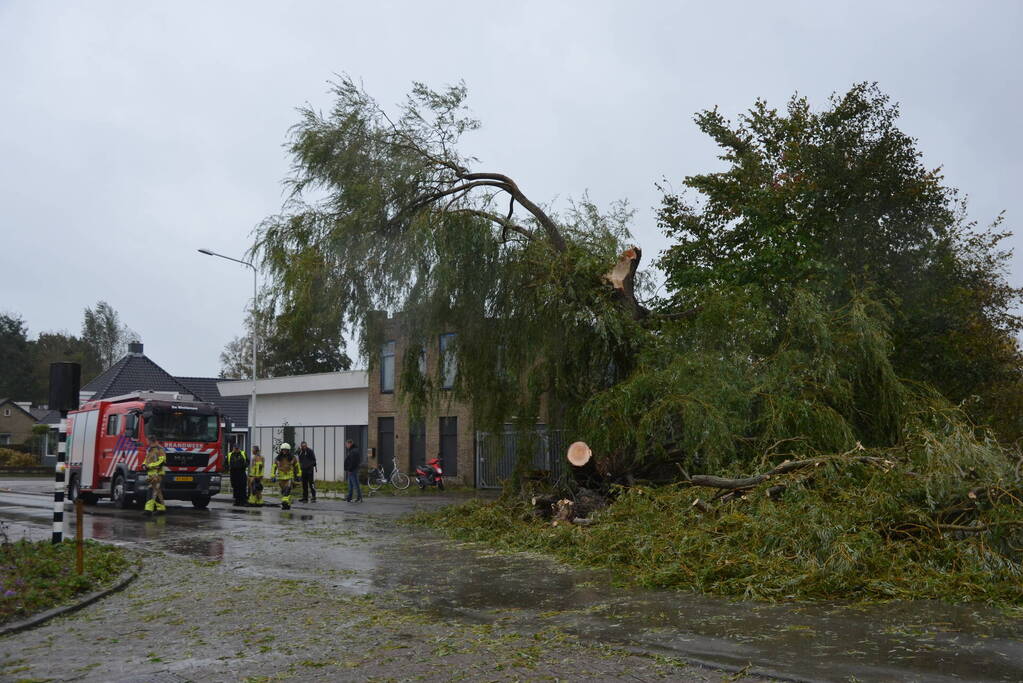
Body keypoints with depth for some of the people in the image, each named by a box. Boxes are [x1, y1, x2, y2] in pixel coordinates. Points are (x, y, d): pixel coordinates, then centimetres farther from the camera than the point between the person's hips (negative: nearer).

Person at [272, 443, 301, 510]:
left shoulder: (293, 458, -4)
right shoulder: (277, 459, 0)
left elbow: (297, 467, 6)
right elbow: (274, 467, 5)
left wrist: (299, 476, 6)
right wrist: (273, 476, -1)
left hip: (290, 477, -3)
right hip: (281, 477, 3)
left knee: (288, 489, -19)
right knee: (283, 491, 7)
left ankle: (285, 502, -28)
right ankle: (287, 504, 19)